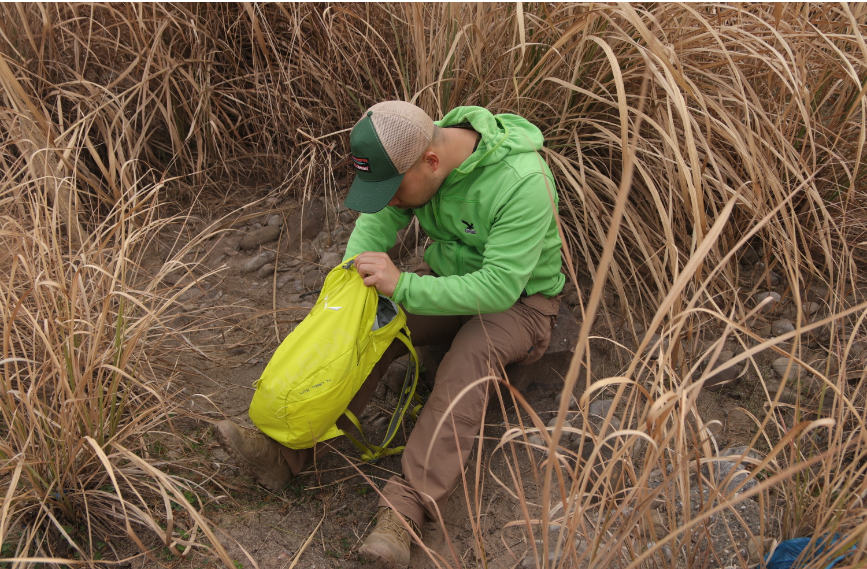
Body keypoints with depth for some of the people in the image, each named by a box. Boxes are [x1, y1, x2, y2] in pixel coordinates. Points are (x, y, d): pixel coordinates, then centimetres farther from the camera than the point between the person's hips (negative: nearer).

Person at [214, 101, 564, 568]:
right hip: (449, 276, 6)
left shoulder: (521, 182, -32)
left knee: (467, 363, -34)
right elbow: (376, 223, -6)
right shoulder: (414, 151, -12)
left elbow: (500, 286, -34)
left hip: (518, 300, -5)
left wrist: (403, 287, -40)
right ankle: (288, 450, -22)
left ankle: (404, 511, -40)